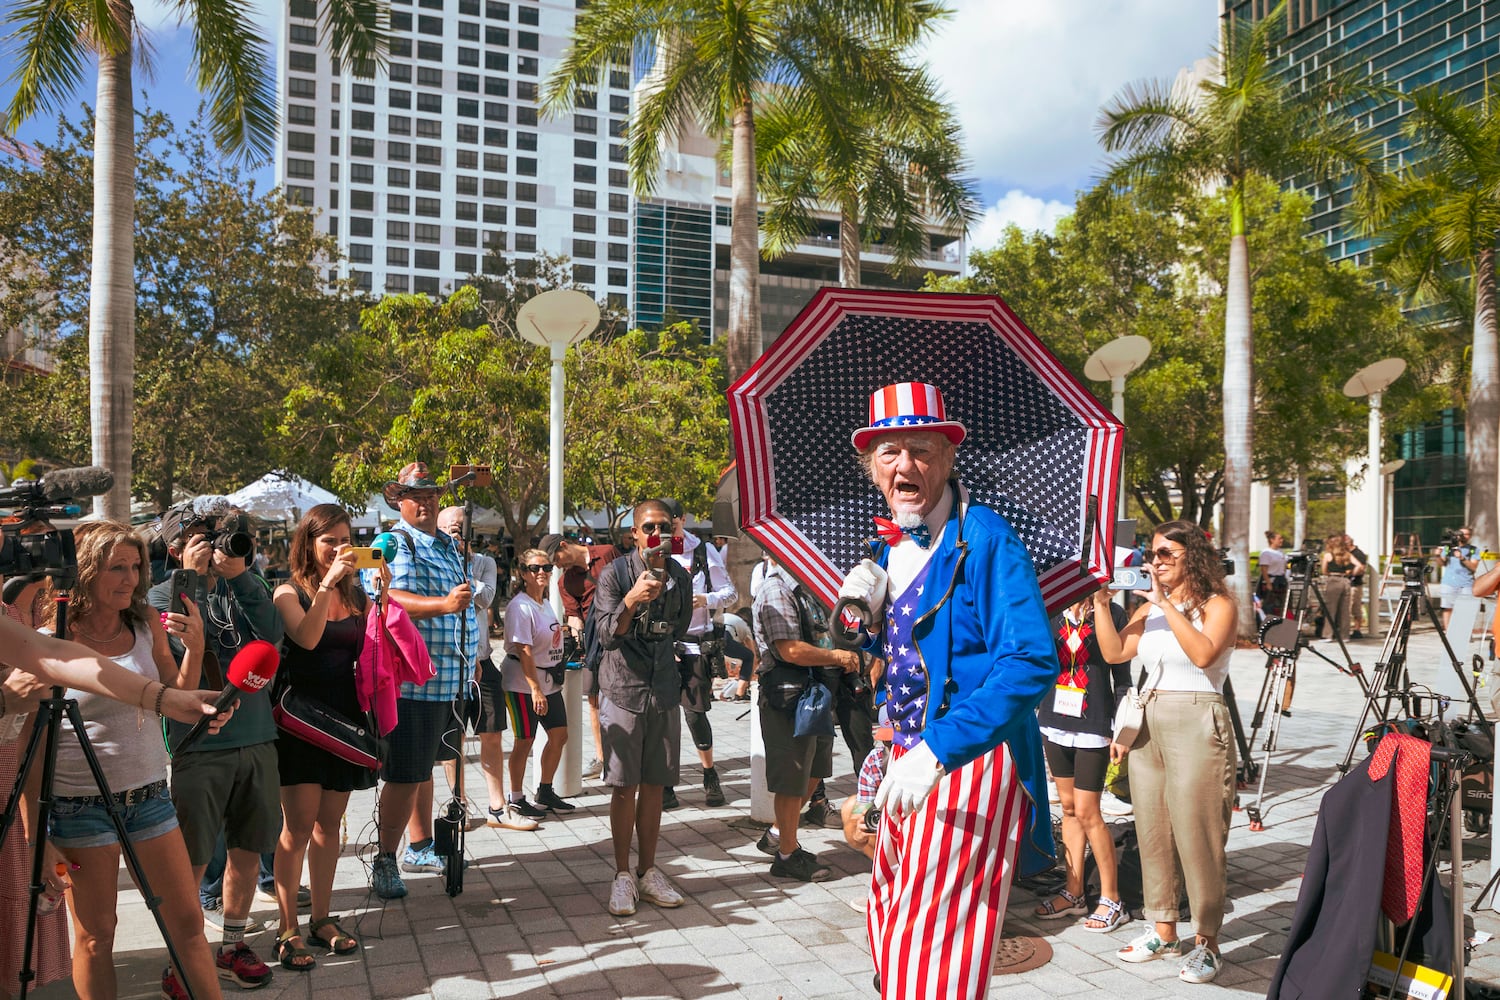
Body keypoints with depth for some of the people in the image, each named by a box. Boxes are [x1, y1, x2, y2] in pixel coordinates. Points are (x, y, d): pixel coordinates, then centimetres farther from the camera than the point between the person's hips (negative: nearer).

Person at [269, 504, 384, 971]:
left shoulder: (356, 595, 9)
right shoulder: (290, 593, -3)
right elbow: (307, 638, -21)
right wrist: (327, 583, -26)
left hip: (345, 717, 4)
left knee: (329, 823, 11)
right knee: (299, 824, -6)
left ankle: (322, 919, 21)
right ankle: (289, 931, 2)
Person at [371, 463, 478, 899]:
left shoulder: (448, 544, 17)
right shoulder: (397, 543, -10)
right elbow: (393, 598, -26)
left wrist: (470, 660, 26)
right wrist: (445, 604, -40)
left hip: (448, 679, 8)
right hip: (413, 679, -8)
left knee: (423, 767, 20)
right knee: (406, 775, -4)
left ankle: (419, 848, 31)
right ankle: (384, 862, 8)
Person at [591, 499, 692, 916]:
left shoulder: (680, 578, 7)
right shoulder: (615, 574, -8)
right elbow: (607, 635, -16)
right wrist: (631, 601, -30)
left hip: (664, 693, 4)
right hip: (623, 690, -4)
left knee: (654, 785, 8)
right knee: (625, 786, 0)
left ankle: (648, 871, 19)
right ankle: (622, 875, 11)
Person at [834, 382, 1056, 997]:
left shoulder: (983, 537, -16)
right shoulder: (888, 546, 9)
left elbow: (1032, 663, -27)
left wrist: (937, 751, -34)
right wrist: (863, 612, -1)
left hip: (971, 760, -8)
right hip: (910, 760, 8)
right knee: (888, 921, 18)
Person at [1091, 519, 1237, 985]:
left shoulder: (1218, 605, -4)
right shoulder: (1150, 608, 13)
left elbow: (1203, 654, -23)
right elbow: (1114, 652, 2)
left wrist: (1165, 602, -21)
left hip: (1196, 724, -6)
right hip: (1148, 723, 7)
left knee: (1196, 837, -4)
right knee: (1152, 833, 10)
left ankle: (1206, 942, 7)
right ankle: (1163, 931, 23)